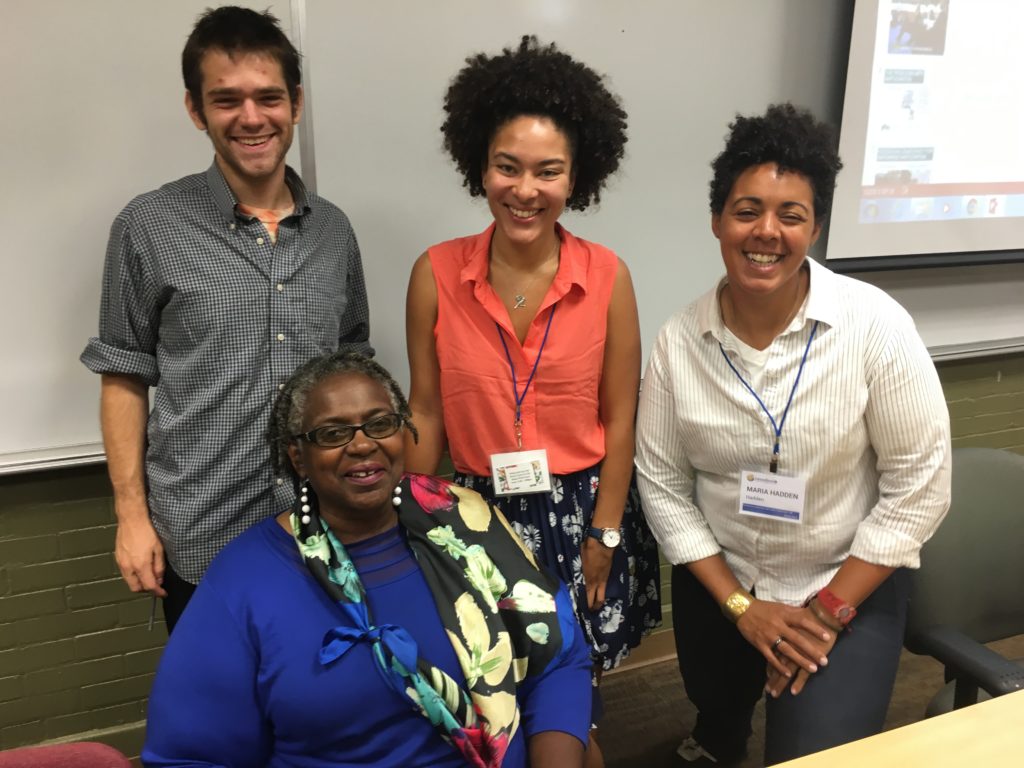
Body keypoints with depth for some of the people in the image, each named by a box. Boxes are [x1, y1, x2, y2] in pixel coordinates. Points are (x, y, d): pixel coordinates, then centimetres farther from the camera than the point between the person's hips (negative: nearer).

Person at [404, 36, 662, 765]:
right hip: (478, 512, 1)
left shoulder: (607, 276, -11)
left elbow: (619, 420, -5)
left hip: (582, 511, 0)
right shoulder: (436, 274, -10)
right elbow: (427, 413, -2)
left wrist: (603, 536, -3)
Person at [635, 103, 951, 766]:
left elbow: (919, 486, -16)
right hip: (718, 582, 3)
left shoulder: (876, 326, -20)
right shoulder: (679, 341, -14)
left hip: (851, 586, -2)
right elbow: (662, 484, -7)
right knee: (717, 710, 28)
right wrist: (740, 605, -11)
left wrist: (828, 610, -15)